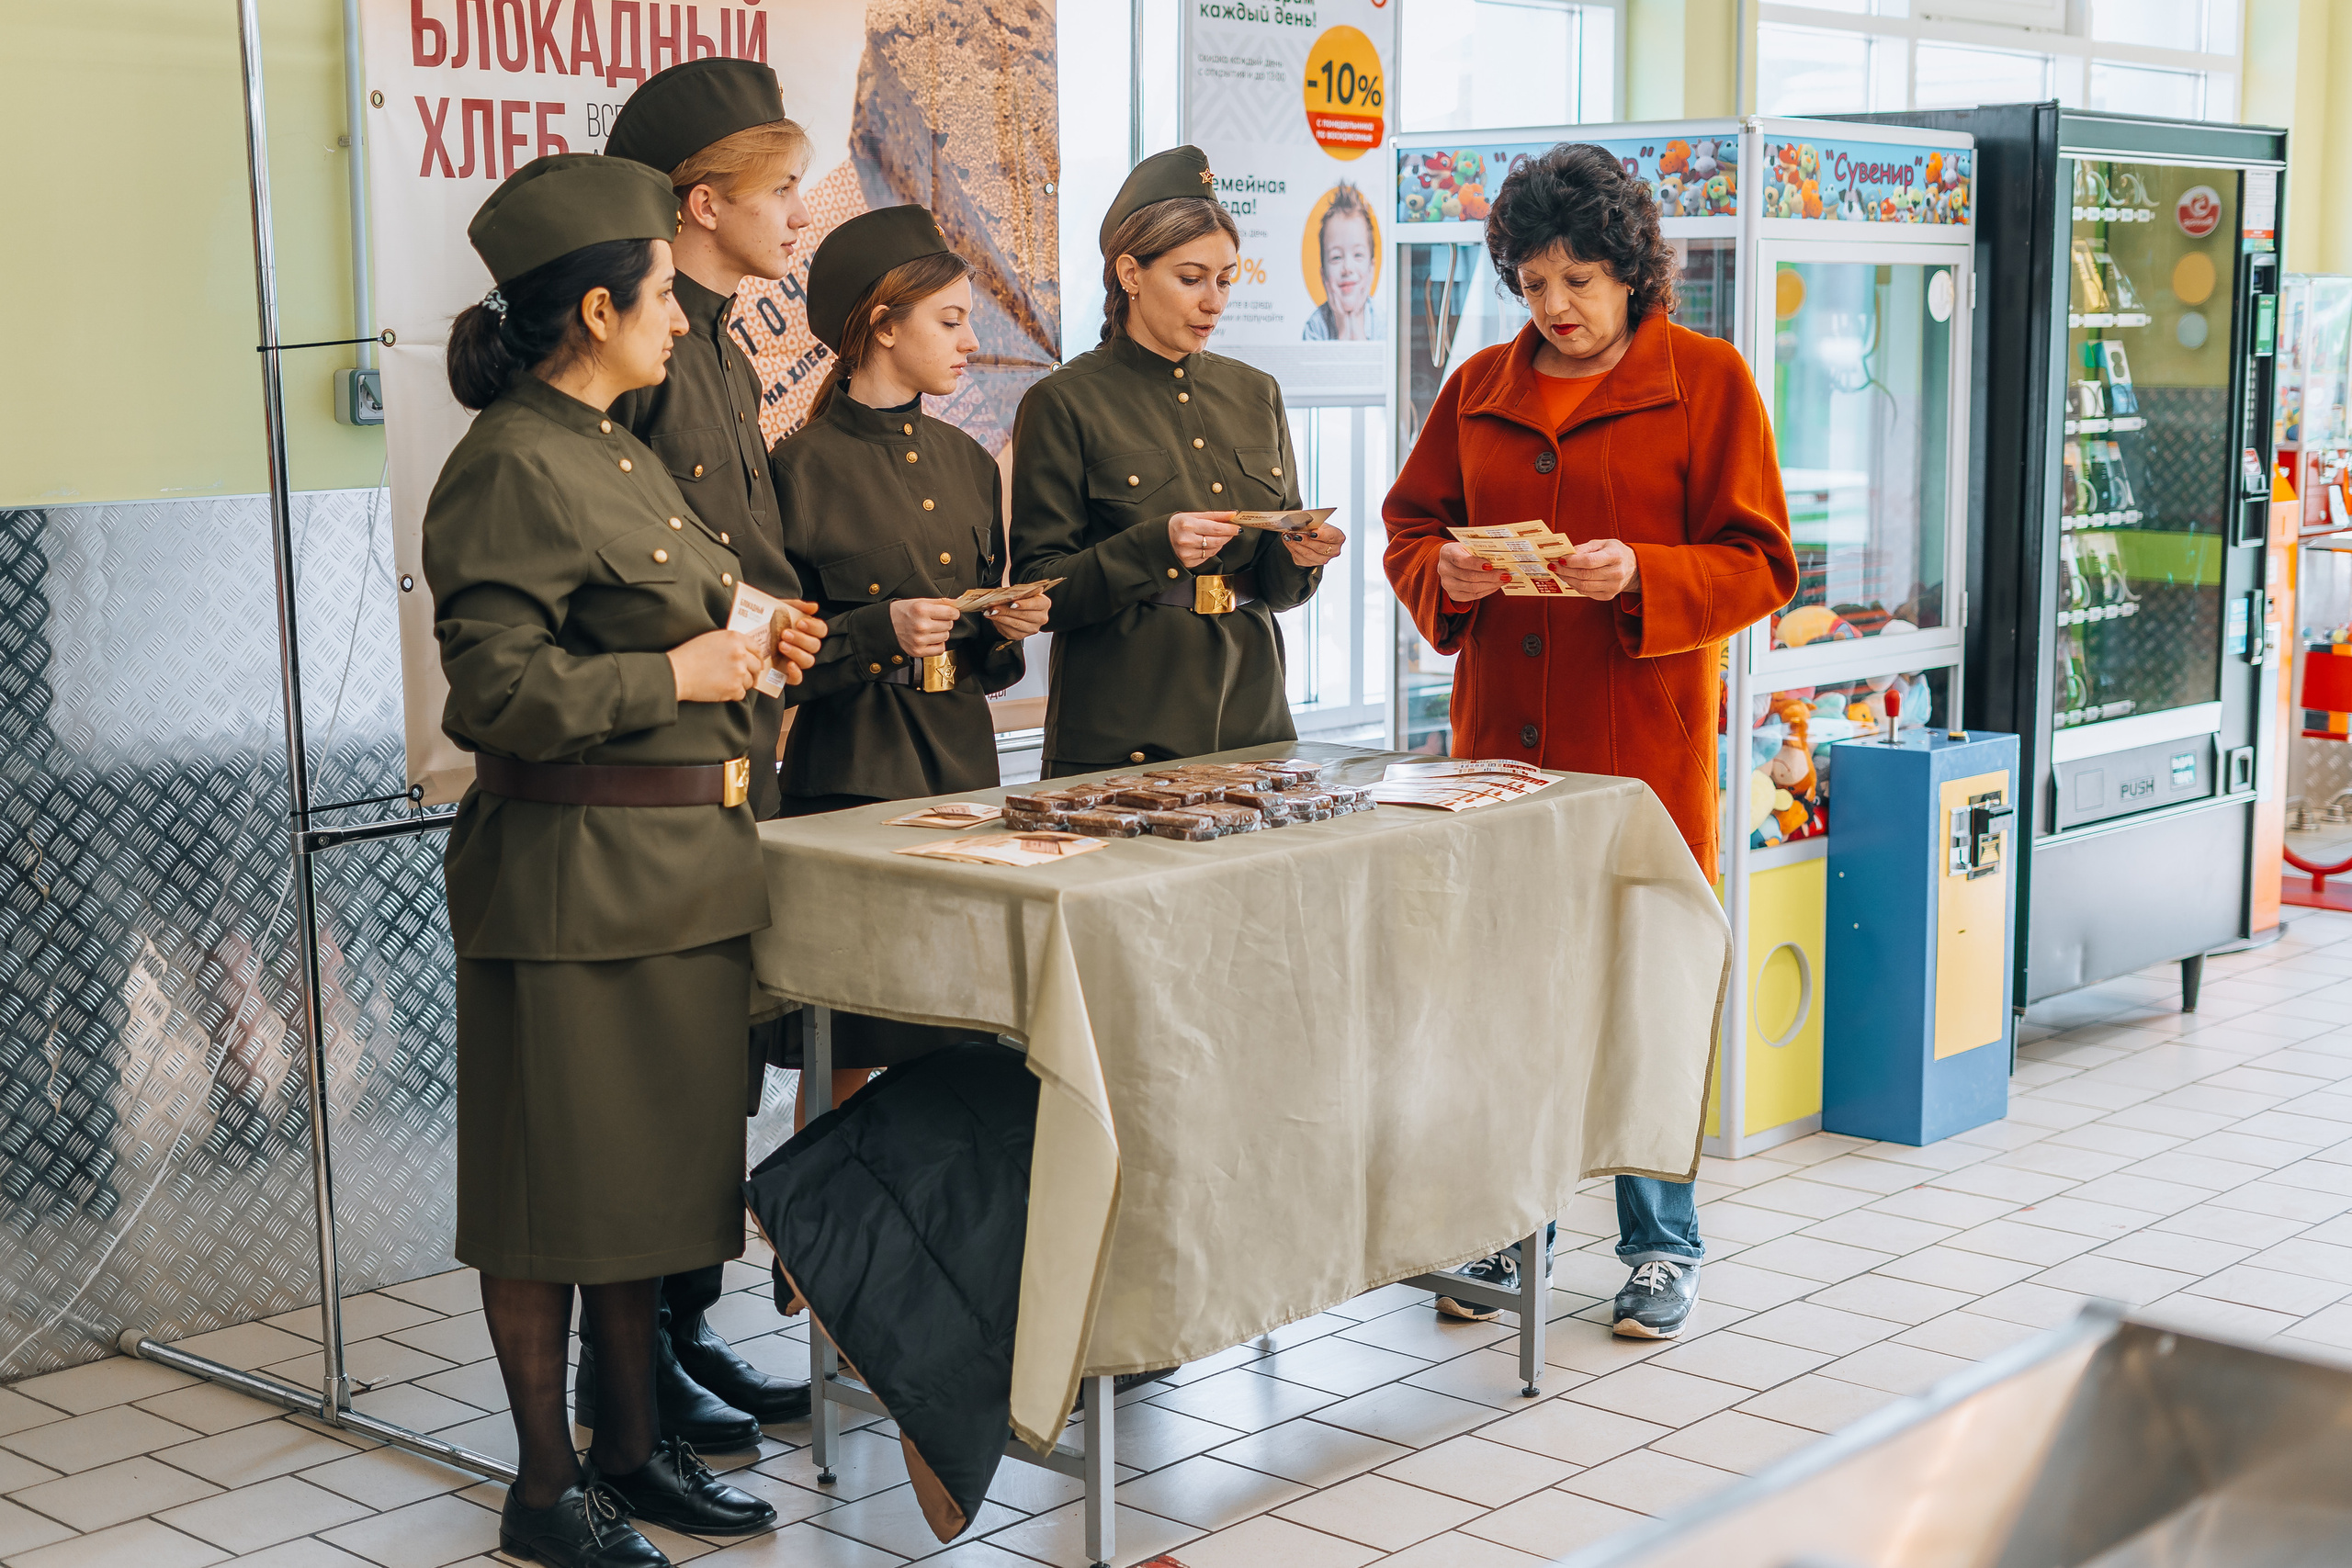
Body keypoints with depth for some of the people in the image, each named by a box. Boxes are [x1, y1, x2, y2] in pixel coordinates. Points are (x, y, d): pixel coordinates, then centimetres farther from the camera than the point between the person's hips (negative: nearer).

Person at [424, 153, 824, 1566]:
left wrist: (749, 646, 10)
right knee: (555, 1191, 2)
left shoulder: (621, 456, 15)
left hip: (678, 867, 10)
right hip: (570, 877, -10)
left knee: (652, 1172, 16)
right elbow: (499, 691, -23)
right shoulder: (512, 469, -16)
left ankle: (635, 1447, 29)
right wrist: (680, 674, -16)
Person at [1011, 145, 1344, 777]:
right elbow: (1039, 591, -8)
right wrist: (1157, 546, -21)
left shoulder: (1255, 394, 12)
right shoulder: (1063, 403, -4)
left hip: (1252, 721, 5)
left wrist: (1300, 557, -6)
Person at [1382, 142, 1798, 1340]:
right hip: (1501, 733, 4)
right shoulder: (1481, 386, 12)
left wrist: (1640, 577, -20)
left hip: (1644, 738, -4)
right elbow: (1408, 527, 15)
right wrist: (1445, 575, -8)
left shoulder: (1706, 379, 0)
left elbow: (1759, 564, -3)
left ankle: (1662, 1247, 16)